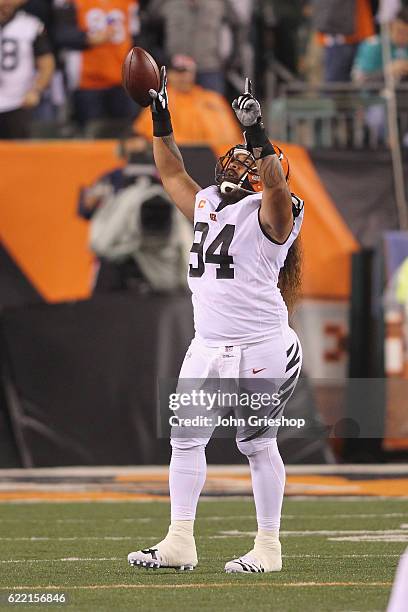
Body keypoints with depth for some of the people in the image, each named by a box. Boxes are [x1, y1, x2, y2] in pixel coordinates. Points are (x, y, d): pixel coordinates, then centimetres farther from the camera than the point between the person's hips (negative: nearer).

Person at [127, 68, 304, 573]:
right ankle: (180, 542, 9)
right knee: (186, 438, 4)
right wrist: (160, 120, 23)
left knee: (258, 444, -2)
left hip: (260, 348, -7)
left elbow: (276, 184, -27)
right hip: (208, 347, 7)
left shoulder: (269, 213, -5)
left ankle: (268, 547, 6)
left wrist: (257, 134, -35)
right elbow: (173, 174, 29)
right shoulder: (206, 204, 16)